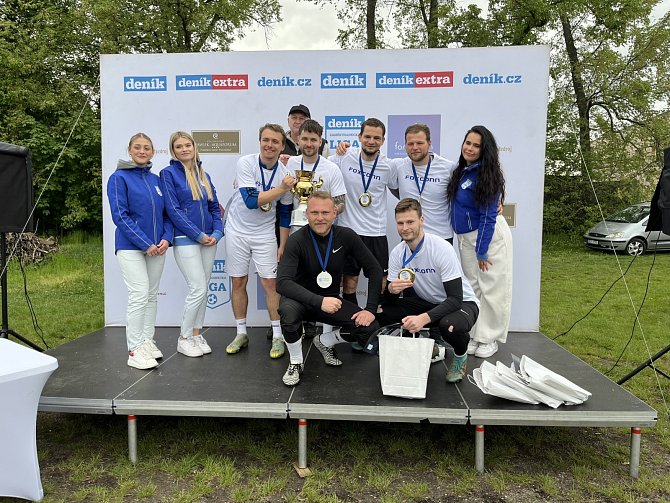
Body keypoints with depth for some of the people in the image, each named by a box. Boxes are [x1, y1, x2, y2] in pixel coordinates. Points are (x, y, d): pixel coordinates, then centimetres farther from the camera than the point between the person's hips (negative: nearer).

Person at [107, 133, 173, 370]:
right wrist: (145, 244, -16)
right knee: (139, 296, -9)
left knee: (152, 295, 9)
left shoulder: (156, 179, 11)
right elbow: (120, 216, -11)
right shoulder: (119, 178, -4)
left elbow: (166, 213, 12)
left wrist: (166, 238, -6)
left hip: (157, 247, 5)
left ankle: (148, 341, 21)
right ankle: (134, 350, 0)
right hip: (131, 247, -5)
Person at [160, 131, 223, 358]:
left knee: (202, 289, 8)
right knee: (198, 289, -9)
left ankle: (197, 334, 21)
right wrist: (199, 234, -14)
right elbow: (173, 210, -11)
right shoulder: (168, 173, -3)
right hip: (185, 239, -6)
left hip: (208, 239, 6)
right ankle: (184, 338, 8)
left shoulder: (203, 175, 13)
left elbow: (215, 207, 13)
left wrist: (217, 233, -3)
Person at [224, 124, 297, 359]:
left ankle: (278, 336, 10)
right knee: (238, 282, 7)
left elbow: (285, 214, 2)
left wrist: (282, 246, 2)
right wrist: (281, 188, -30)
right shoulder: (246, 163, -15)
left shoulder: (285, 174, -8)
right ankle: (241, 334, 22)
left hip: (264, 234, 1)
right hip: (237, 231, 0)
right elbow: (251, 200, -24)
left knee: (270, 282, -2)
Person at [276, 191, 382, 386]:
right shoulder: (297, 240, -19)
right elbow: (283, 282, -29)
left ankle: (325, 341, 15)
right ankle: (295, 362, -6)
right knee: (287, 310, -37)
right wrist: (319, 301, -40)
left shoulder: (346, 236, -10)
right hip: (302, 299, -3)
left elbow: (374, 269, -4)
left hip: (331, 300, 3)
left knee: (371, 329, -15)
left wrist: (371, 309, -13)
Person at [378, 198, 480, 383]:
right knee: (382, 312, -16)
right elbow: (390, 299, -6)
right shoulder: (397, 253, -9)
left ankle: (461, 355, -1)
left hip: (462, 303, -5)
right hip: (427, 302, 5)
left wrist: (424, 318, -43)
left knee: (449, 325, -39)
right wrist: (391, 289, -31)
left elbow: (456, 299, -28)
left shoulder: (442, 249, -26)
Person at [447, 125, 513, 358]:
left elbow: (488, 217, -17)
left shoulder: (487, 175, -16)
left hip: (491, 235, -7)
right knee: (472, 288, 11)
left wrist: (482, 251, -16)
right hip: (466, 237, 8)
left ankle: (489, 339, 13)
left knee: (491, 287, 1)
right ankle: (476, 335, 21)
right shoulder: (461, 171, 5)